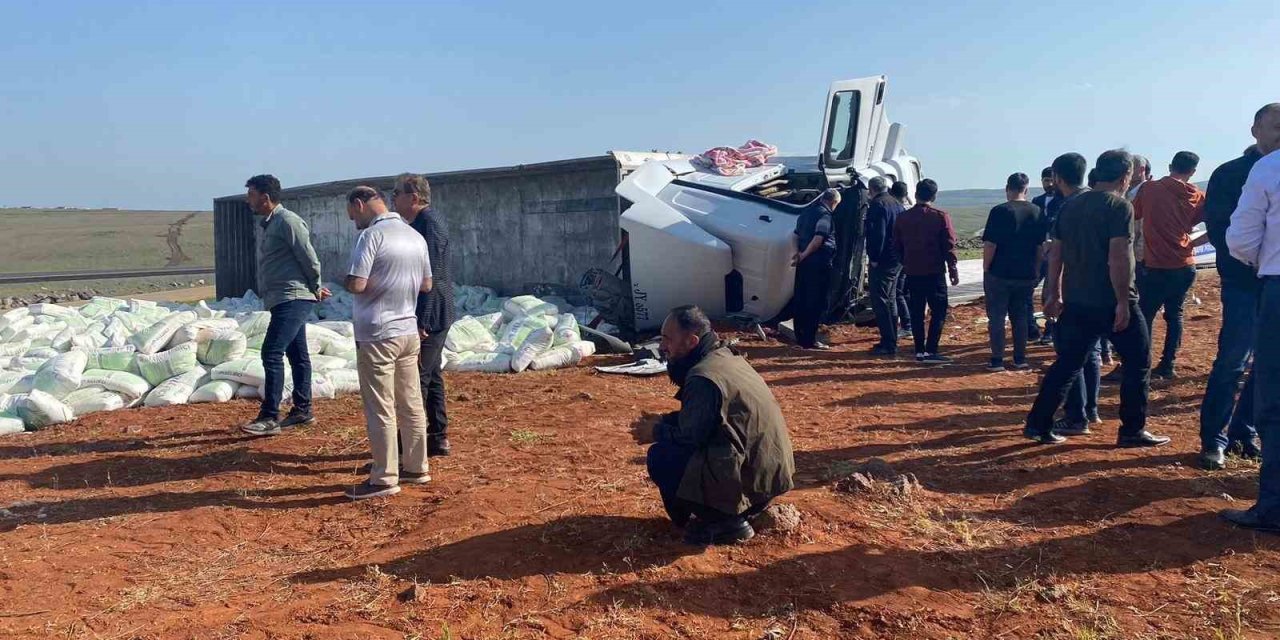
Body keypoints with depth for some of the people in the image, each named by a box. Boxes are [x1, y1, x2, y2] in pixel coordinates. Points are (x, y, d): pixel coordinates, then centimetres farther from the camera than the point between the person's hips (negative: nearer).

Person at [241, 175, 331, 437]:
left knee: (272, 353, -12)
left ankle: (270, 418, -8)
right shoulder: (266, 225, 16)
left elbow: (309, 258, -15)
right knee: (297, 354, 14)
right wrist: (313, 289, 17)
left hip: (293, 299, -10)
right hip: (282, 300, 10)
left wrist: (316, 289, -2)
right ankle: (302, 410, 22)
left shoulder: (287, 221, -14)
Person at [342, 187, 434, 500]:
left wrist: (346, 280, 0)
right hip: (408, 332, 7)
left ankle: (384, 478, 6)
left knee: (380, 410, 0)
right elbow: (426, 284, 15)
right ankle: (415, 468, 23)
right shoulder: (415, 236, 9)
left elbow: (356, 285, -20)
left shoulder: (371, 235, -14)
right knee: (411, 405, 13)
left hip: (377, 336, -7)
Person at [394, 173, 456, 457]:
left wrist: (421, 321, -24)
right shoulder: (422, 221, 15)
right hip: (432, 315, 10)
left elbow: (431, 276, -22)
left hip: (429, 315, -10)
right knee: (431, 375, 15)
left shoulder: (429, 222, -16)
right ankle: (437, 438, 24)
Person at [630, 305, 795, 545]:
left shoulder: (703, 377, -22)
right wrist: (663, 421, 10)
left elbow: (691, 436, -17)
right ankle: (730, 514, 16)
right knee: (671, 444, 18)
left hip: (753, 478, -10)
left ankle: (725, 521, -3)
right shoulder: (722, 356, 8)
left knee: (660, 457, -11)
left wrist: (656, 433, 0)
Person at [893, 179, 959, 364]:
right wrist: (953, 269, 1)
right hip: (934, 272, -4)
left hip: (912, 272, 4)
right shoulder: (941, 217, -6)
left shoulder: (902, 217, 4)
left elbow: (897, 246, 10)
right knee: (938, 311, 1)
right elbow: (949, 246, -6)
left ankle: (919, 351, 11)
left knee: (916, 312, 10)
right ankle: (930, 352, -7)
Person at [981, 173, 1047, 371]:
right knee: (1020, 316, 14)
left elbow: (990, 245, -14)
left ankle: (997, 360, 2)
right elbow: (1041, 247, 9)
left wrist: (985, 269, -2)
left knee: (996, 317, 2)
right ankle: (1020, 358, 17)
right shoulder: (1037, 212, 5)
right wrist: (1035, 271, 17)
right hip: (1026, 275, 5)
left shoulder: (1000, 211, -11)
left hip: (999, 273, -5)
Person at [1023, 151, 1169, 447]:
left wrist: (1055, 294, 18)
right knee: (1138, 363, 9)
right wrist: (1123, 302, -16)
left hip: (1076, 301, 6)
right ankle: (1132, 431, 12)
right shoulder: (1119, 206, -10)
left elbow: (1056, 253, 12)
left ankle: (1039, 424, 11)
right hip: (1111, 302, -6)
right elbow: (1118, 257, -19)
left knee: (1067, 364, 12)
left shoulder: (1070, 206, 9)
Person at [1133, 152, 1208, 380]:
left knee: (1145, 316, 5)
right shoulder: (1198, 196, 3)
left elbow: (1132, 218, 10)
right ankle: (1168, 366, 15)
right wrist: (1192, 243, 15)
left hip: (1155, 266, -3)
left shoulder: (1149, 189, -3)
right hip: (1184, 266, 3)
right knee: (1175, 314, 14)